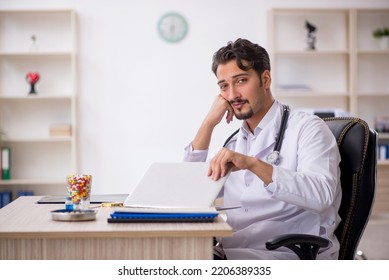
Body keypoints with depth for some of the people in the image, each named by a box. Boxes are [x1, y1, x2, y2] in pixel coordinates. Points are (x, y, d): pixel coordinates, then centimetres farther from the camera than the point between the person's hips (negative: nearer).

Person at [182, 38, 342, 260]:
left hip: (287, 255, -6)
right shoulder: (236, 143, 19)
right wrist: (209, 124, 6)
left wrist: (253, 164, -28)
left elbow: (321, 195, -18)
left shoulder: (307, 128, -1)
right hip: (229, 253, 6)